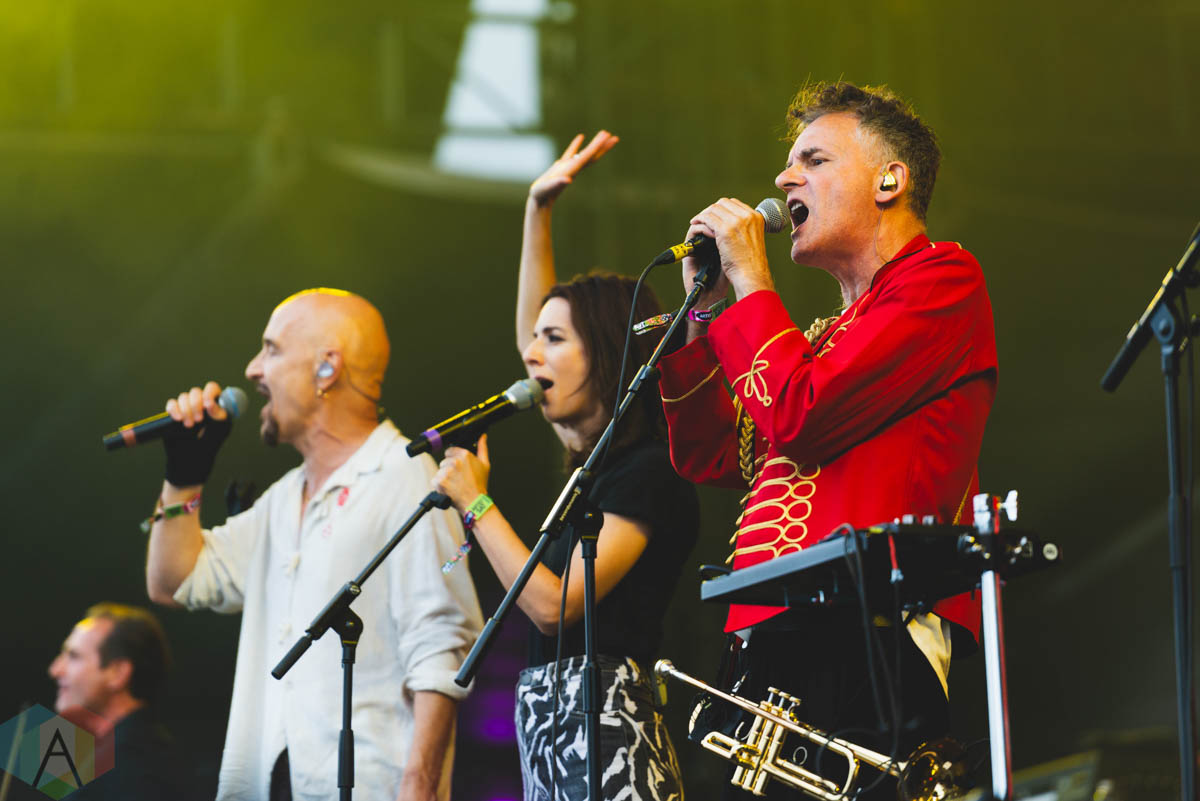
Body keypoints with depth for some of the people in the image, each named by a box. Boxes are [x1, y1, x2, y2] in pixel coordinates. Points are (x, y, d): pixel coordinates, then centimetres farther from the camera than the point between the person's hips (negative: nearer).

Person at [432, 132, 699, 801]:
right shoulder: (594, 459, 18)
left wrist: (475, 502, -5)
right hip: (552, 723, 9)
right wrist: (539, 210, 26)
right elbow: (532, 331, 31)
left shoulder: (646, 474, -9)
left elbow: (554, 604, -15)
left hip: (602, 724, -9)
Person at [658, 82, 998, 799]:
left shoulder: (942, 276, 1)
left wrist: (749, 281, 2)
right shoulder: (828, 335, 30)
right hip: (766, 652, 9)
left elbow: (800, 418, -11)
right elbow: (708, 457, 25)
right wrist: (704, 307, 20)